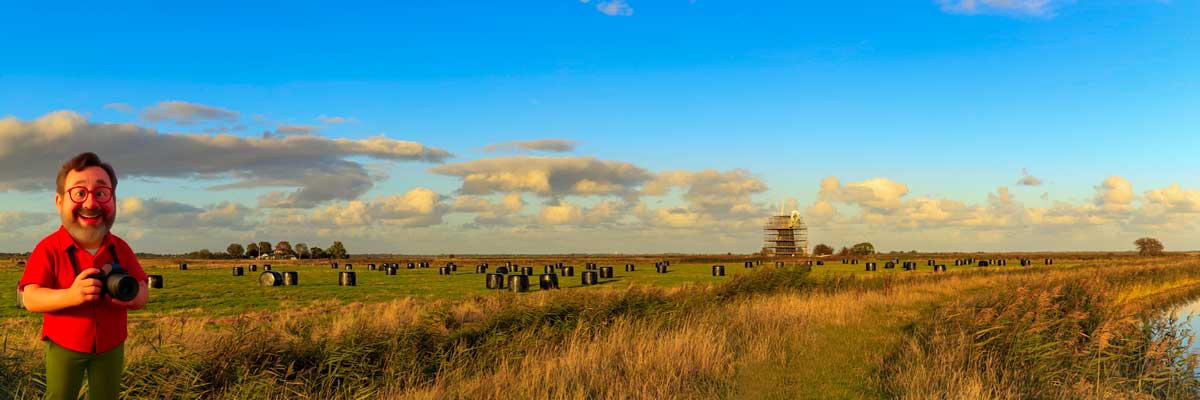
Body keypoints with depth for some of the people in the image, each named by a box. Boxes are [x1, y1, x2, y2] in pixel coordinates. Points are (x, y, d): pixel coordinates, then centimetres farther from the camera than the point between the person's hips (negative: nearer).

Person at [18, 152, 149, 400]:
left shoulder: (121, 249, -5)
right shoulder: (48, 248, -15)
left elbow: (143, 295, -5)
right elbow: (31, 299, -22)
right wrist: (71, 296, -42)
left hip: (111, 347, 3)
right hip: (63, 346, -3)